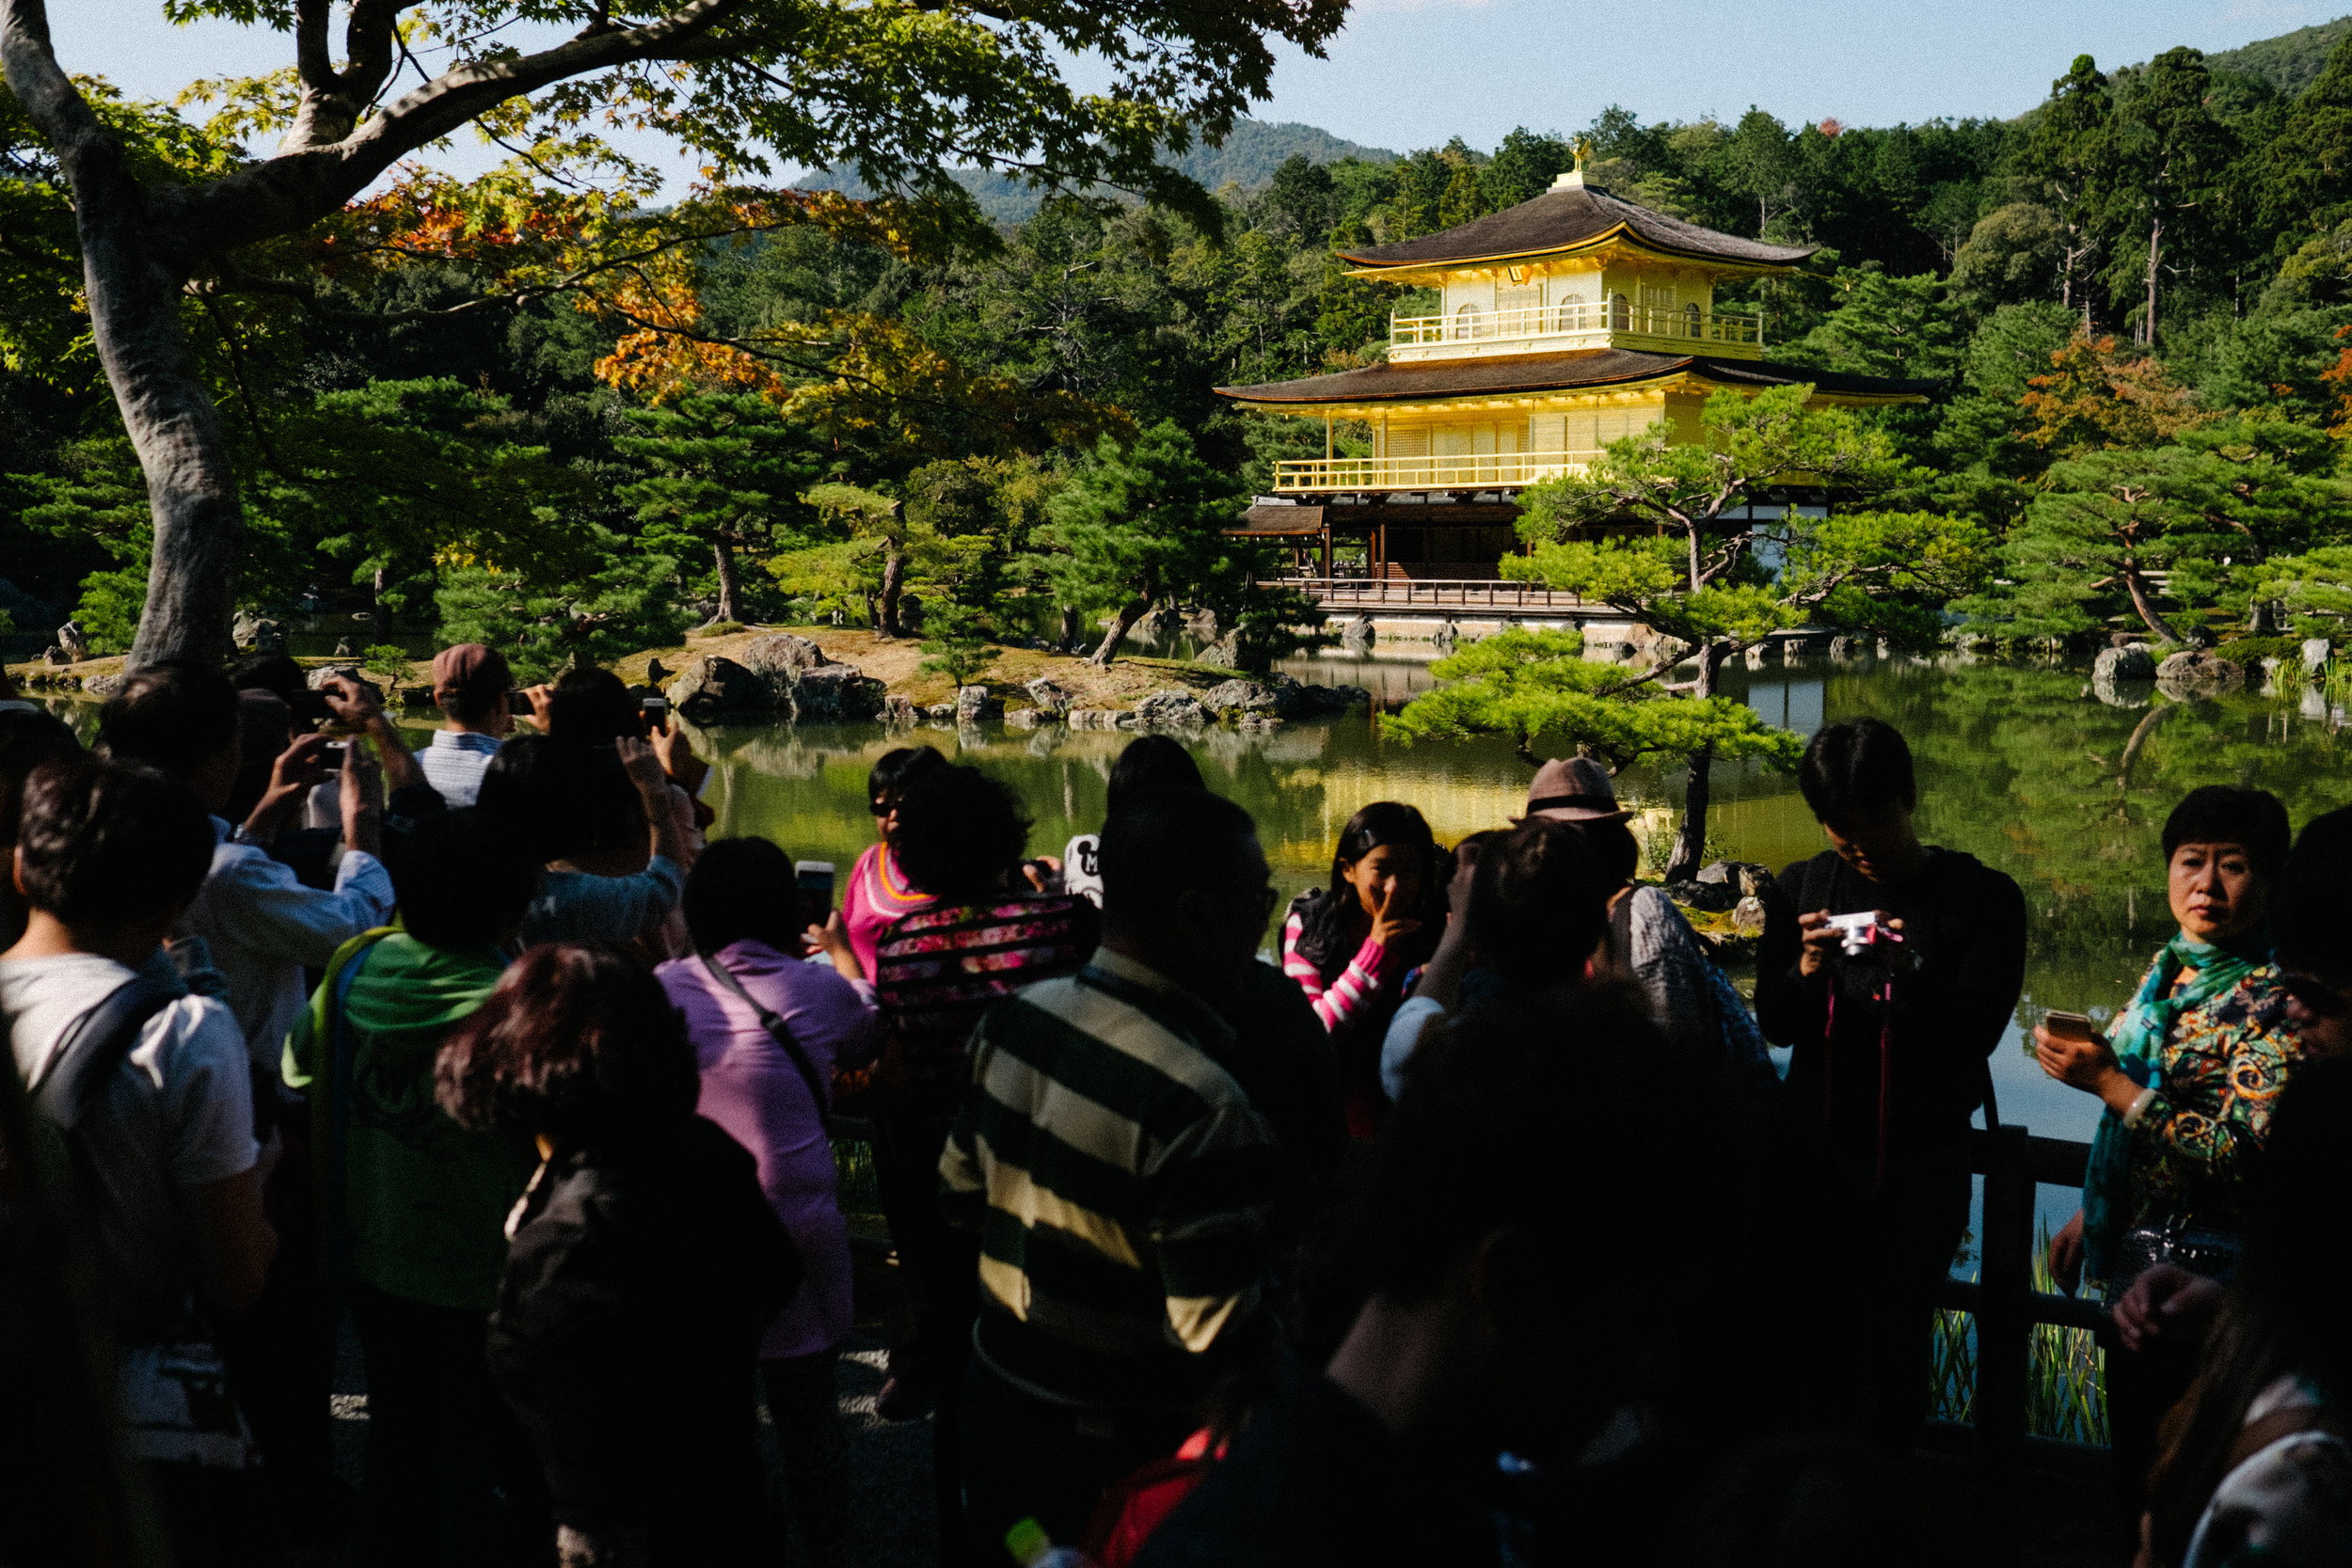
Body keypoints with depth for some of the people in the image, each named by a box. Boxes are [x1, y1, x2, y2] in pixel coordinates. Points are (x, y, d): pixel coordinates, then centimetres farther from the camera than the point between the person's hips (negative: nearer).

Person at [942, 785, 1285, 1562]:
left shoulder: (1013, 1018, -6)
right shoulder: (1200, 1106, -30)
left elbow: (960, 1192, 7)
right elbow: (1219, 1343, -27)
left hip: (996, 1404, 6)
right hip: (1117, 1461, -6)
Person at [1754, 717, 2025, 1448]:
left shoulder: (1982, 896, -6)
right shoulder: (1803, 888, 3)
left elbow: (1979, 1031, -13)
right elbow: (1774, 1025, 2)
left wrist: (1910, 974, -31)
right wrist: (1807, 969, -19)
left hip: (1923, 1160, -2)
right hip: (1819, 1145, 3)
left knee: (1894, 1333, 1)